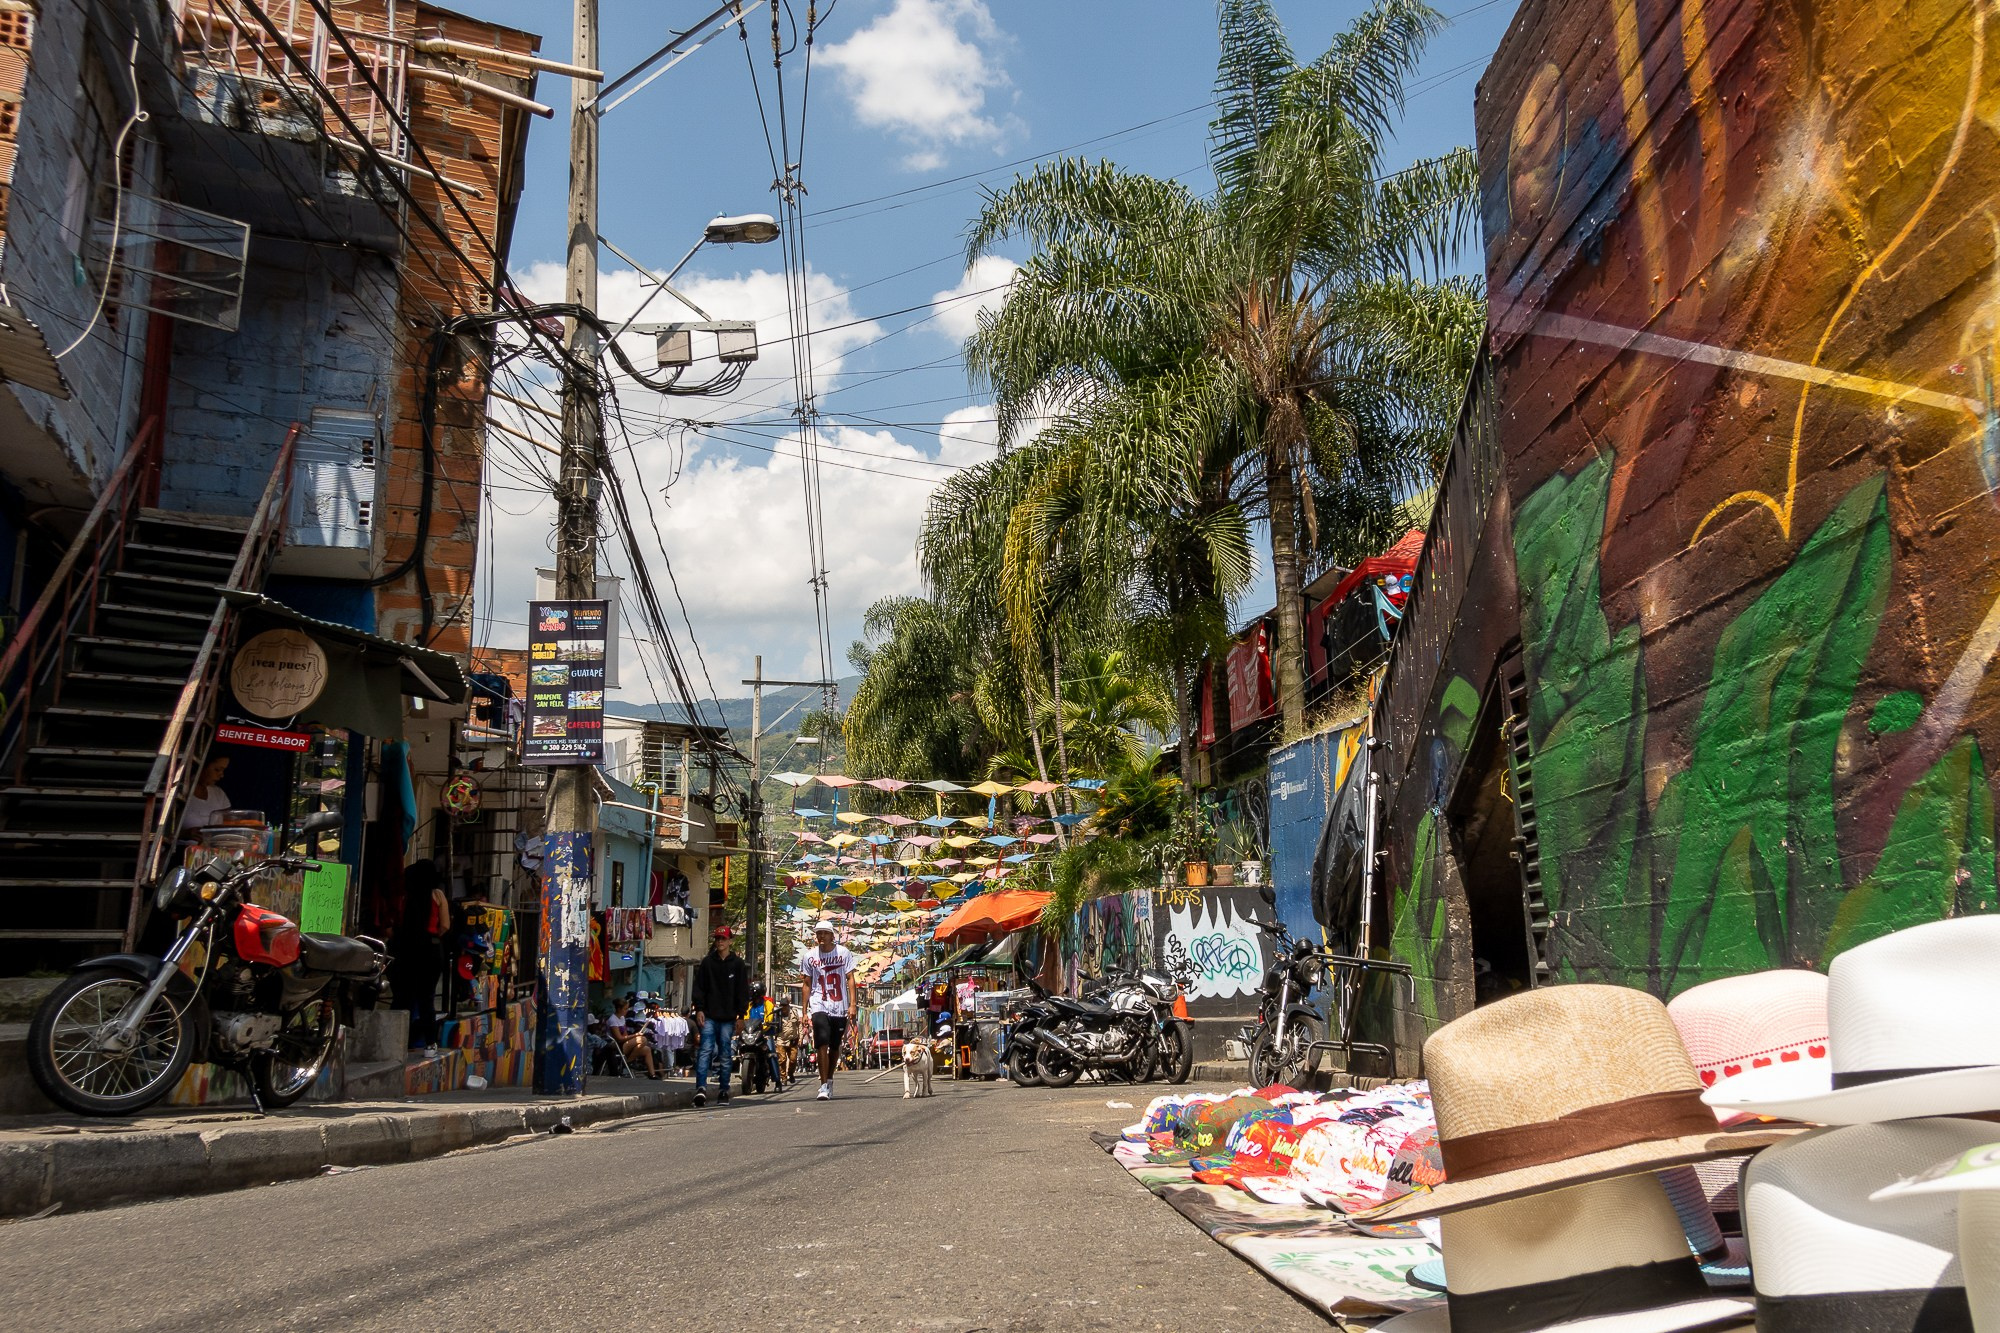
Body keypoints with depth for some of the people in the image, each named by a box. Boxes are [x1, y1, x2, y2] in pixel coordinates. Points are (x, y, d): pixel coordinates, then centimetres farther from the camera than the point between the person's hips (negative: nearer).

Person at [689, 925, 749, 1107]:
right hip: (709, 1016, 0)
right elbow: (699, 987, 8)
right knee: (705, 1051, -13)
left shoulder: (737, 965, 7)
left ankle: (724, 1091, 11)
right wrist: (699, 1009, -3)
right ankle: (701, 1088, -21)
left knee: (726, 1055, 4)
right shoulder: (707, 963, 9)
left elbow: (743, 991, 6)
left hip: (728, 1018, 0)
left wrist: (741, 1015, 0)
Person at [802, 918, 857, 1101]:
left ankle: (829, 1081, 29)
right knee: (822, 1045, -15)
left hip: (840, 1008, 1)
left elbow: (850, 979, 0)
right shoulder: (810, 955, 4)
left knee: (835, 1047, 10)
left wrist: (852, 1004, -9)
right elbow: (807, 984, 10)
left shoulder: (843, 952, 0)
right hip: (819, 1007, -1)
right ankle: (824, 1086, -14)